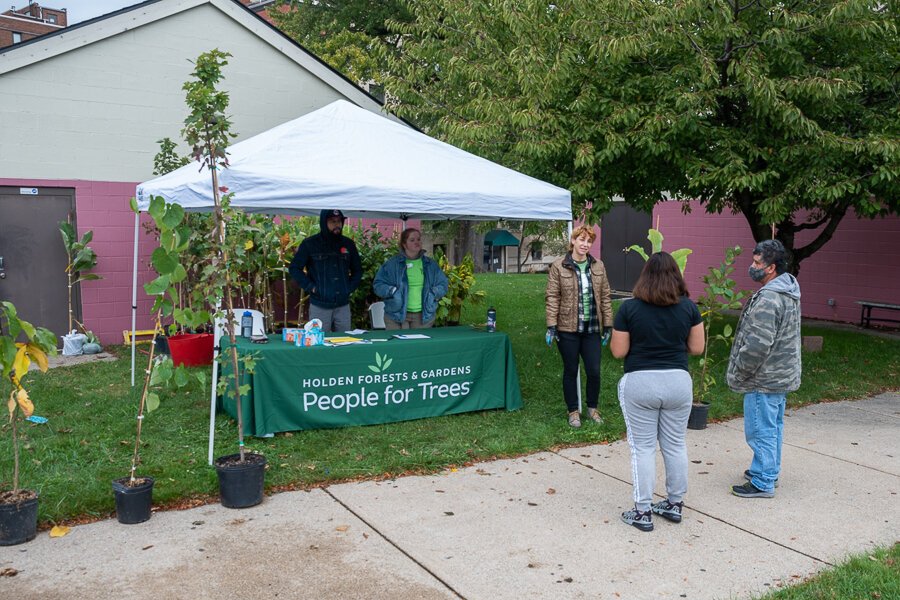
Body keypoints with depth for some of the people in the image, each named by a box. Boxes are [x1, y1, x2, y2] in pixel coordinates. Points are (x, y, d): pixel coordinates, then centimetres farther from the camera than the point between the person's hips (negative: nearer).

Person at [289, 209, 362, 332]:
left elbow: (357, 270, 19)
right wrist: (310, 287, -7)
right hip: (319, 307, -3)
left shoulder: (348, 244, 8)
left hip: (343, 306, 3)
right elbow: (294, 268, 2)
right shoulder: (310, 244, -2)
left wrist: (350, 287, 5)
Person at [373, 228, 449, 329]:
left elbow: (443, 284, 16)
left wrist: (434, 293, -3)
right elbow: (378, 285, 2)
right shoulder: (392, 264, 3)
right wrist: (392, 291, -14)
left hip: (424, 315, 3)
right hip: (397, 315, -2)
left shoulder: (430, 265, 11)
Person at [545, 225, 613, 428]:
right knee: (570, 371, 9)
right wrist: (551, 326, -11)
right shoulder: (558, 267, -5)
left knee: (594, 371, 4)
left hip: (592, 329, 3)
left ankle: (593, 407, 26)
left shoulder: (598, 267, 6)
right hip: (568, 329, -3)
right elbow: (552, 298, -6)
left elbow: (605, 297, 9)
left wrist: (608, 325, 7)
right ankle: (573, 411, 23)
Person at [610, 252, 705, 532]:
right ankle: (675, 504, 29)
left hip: (639, 383, -3)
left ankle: (642, 512, 11)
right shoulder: (688, 307, -2)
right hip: (678, 381, 3)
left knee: (643, 448, 5)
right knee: (675, 445, 16)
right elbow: (697, 348, 3)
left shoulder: (629, 308, -9)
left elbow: (618, 351, -6)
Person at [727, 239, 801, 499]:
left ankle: (762, 483, 10)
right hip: (781, 376, 10)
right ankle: (770, 472, 34)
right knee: (773, 427, 21)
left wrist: (739, 372, -14)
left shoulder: (768, 299, -25)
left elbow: (757, 345, -29)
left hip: (764, 380, -10)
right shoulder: (789, 292, 10)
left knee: (761, 431, 0)